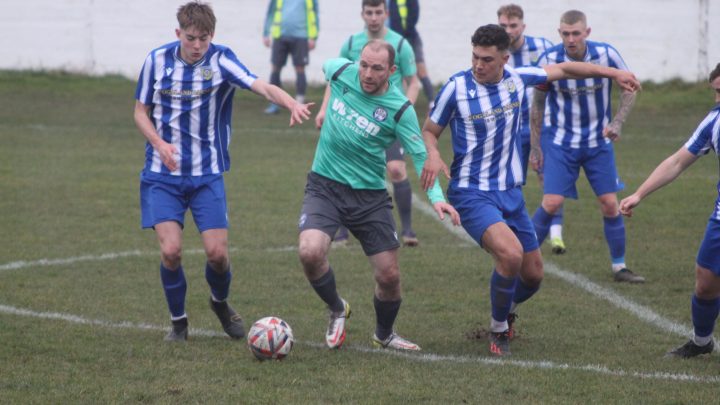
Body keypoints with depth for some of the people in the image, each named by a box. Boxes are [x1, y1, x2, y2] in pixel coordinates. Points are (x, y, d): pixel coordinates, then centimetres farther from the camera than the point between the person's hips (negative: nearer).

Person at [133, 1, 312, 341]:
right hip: (162, 175, 1)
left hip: (207, 175, 0)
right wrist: (158, 142, -12)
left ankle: (220, 303, 28)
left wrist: (291, 103, -46)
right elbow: (141, 112, 7)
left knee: (217, 252, -6)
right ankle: (178, 321, 12)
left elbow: (261, 86, -25)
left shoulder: (221, 61, -9)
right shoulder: (157, 60, -2)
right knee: (171, 250, -13)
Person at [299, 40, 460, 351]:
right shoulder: (341, 72, -7)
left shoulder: (400, 109, -14)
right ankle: (337, 310, 7)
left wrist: (436, 196, -28)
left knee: (389, 275, 1)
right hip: (324, 186, 1)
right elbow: (327, 68, 19)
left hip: (370, 195, -1)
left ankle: (384, 335, 33)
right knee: (310, 252, -24)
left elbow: (420, 156, -14)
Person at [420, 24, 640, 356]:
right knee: (510, 253, -29)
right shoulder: (456, 88, -11)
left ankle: (506, 310, 43)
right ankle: (498, 329, -5)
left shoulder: (517, 79, 0)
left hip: (510, 192, 5)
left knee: (533, 274, 8)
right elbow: (429, 130, 2)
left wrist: (614, 73, 17)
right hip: (471, 192, -5)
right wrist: (433, 155, -20)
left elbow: (563, 69, 16)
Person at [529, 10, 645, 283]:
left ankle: (619, 267, 13)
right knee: (552, 203, -13)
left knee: (610, 204, -1)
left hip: (598, 142, 2)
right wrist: (536, 147, -1)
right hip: (560, 143, -2)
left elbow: (629, 89, 2)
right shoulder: (549, 60, -14)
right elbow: (537, 105, -1)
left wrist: (617, 122, -12)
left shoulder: (606, 55, -13)